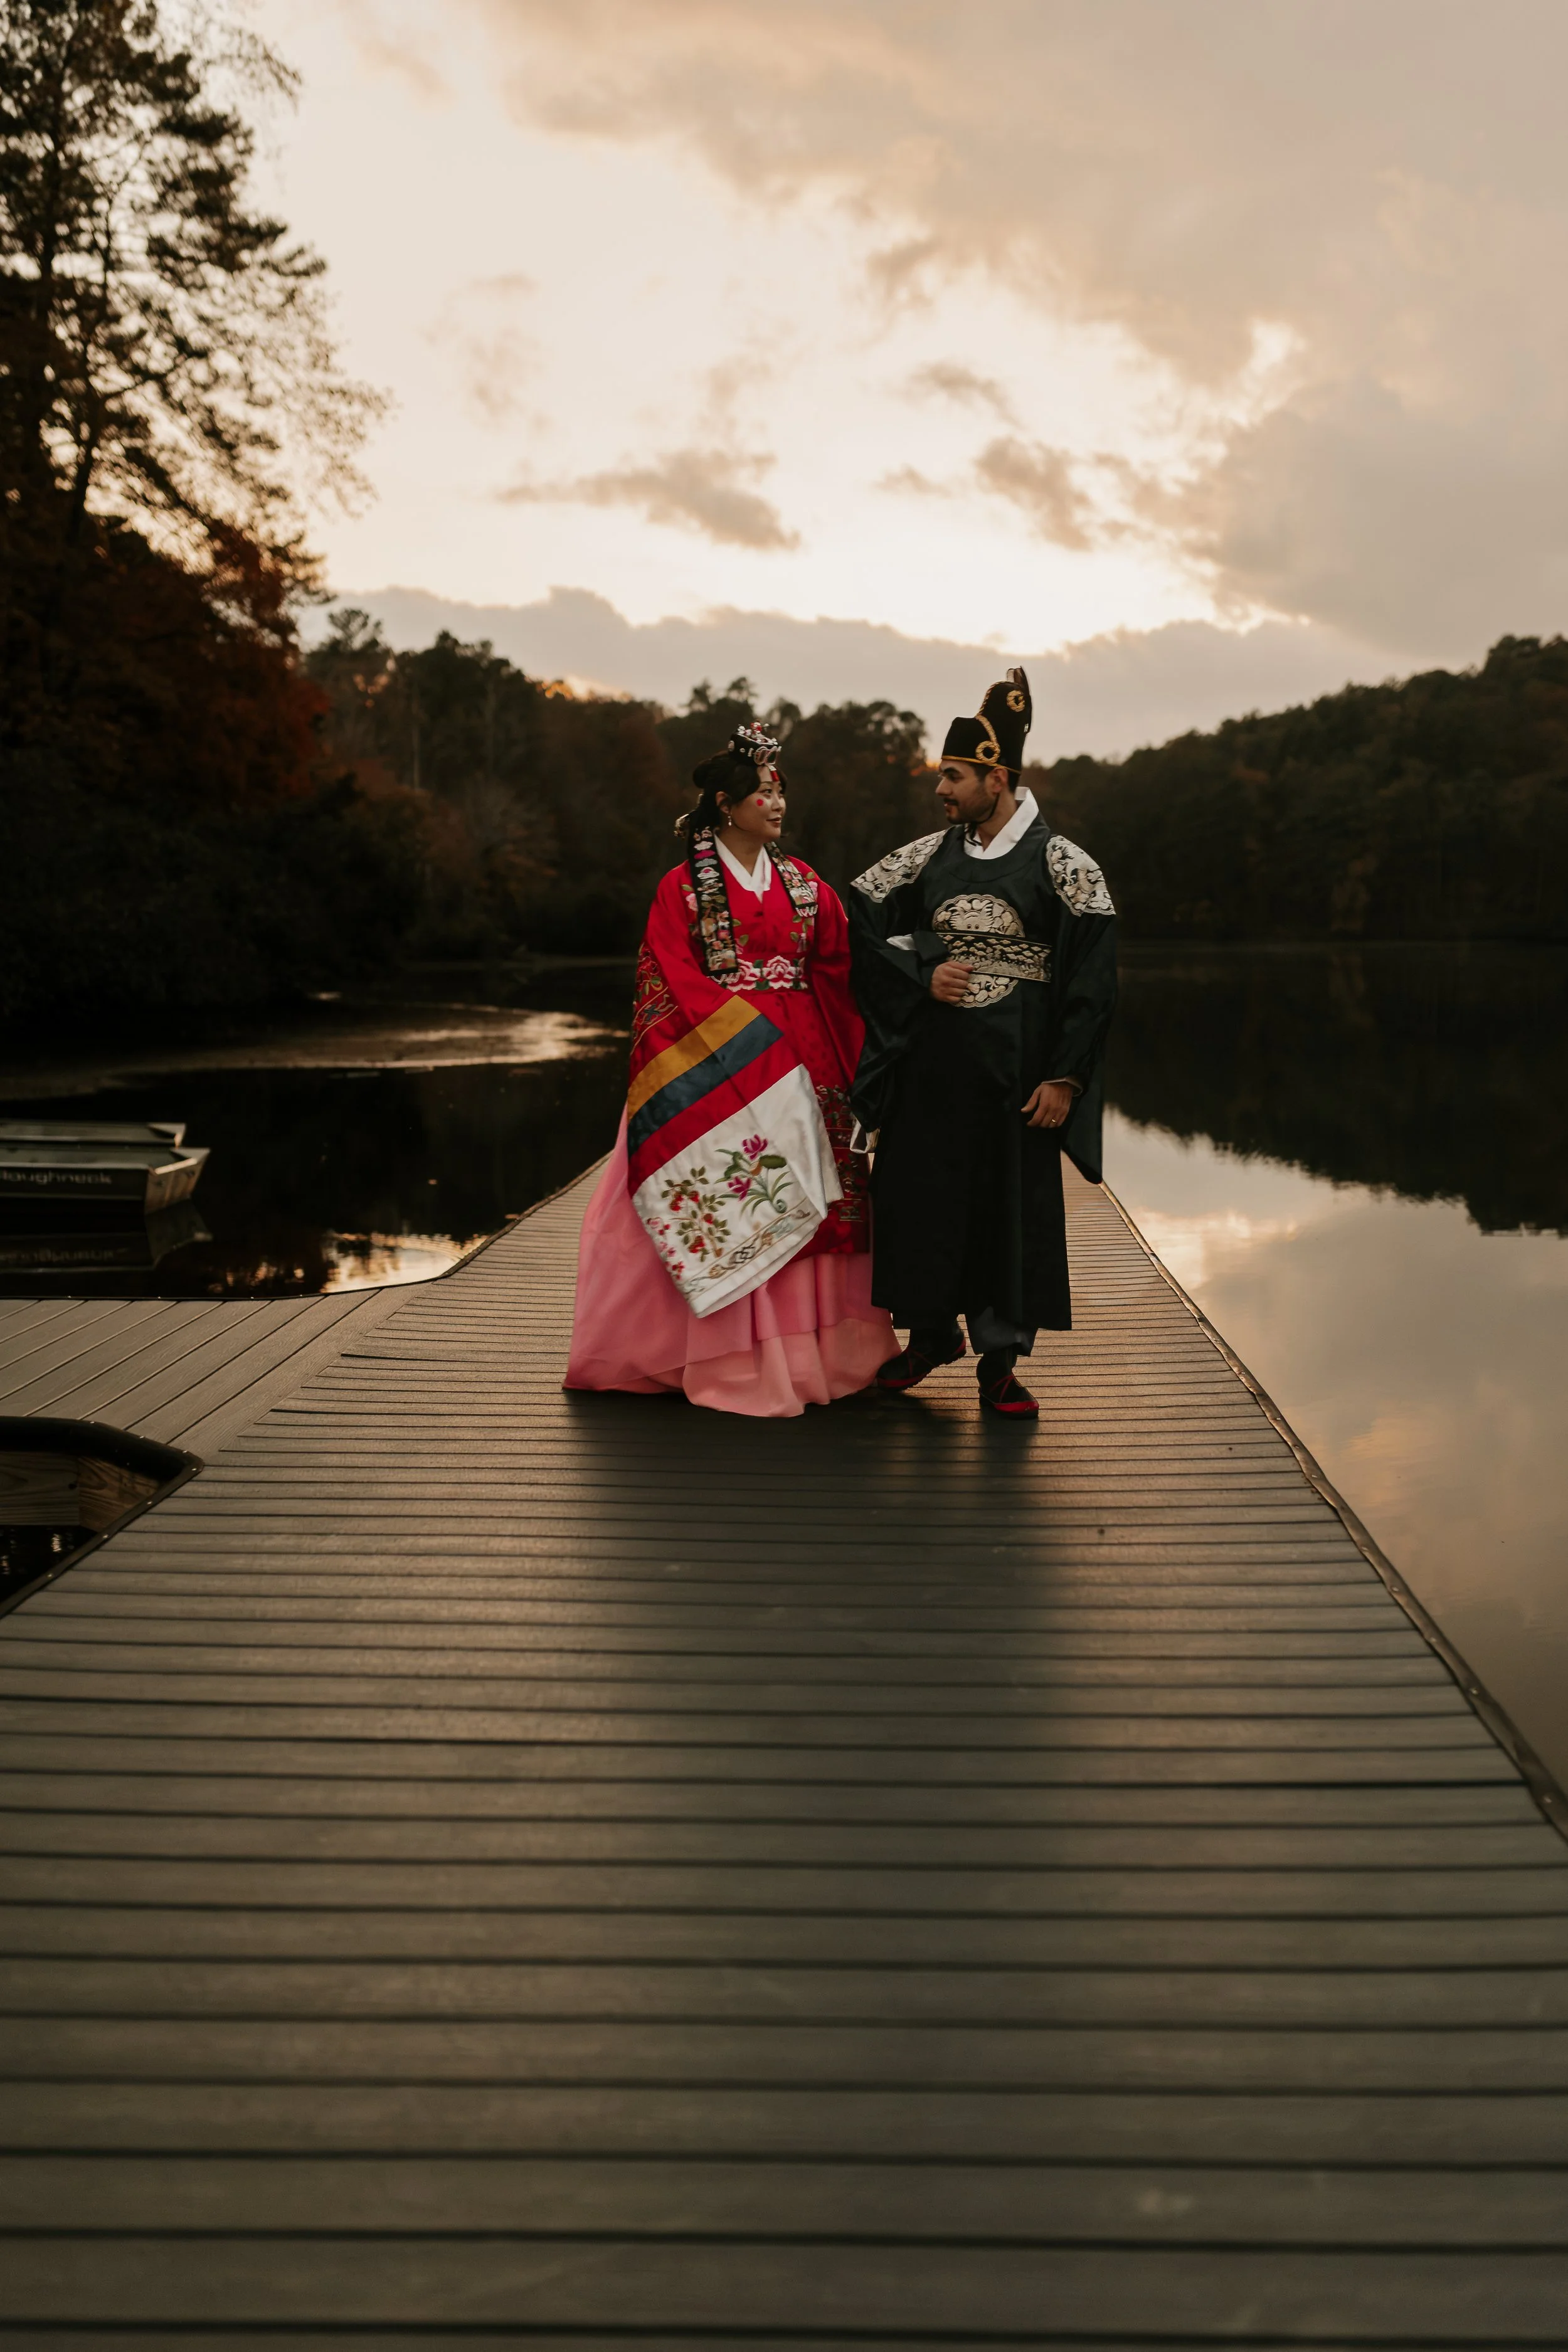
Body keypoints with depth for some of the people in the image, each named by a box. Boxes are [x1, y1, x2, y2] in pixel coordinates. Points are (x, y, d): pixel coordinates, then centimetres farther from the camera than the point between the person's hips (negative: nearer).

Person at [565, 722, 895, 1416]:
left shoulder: (805, 885, 13)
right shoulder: (683, 888, 1)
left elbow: (839, 982, 11)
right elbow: (674, 988, -5)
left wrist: (848, 1068, 3)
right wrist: (743, 1039, -14)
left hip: (799, 1066, 4)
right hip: (715, 1069, -4)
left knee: (805, 1207, 3)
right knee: (727, 1208, -5)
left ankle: (810, 1353, 11)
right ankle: (735, 1363, 2)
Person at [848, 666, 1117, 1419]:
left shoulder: (1060, 862, -5)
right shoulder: (929, 855, 5)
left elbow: (1092, 975, -8)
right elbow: (859, 917, 10)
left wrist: (1064, 1076, -13)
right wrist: (922, 975, -5)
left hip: (1014, 1066, -3)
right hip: (930, 1060, 4)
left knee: (1013, 1202, 1)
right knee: (921, 1194, 8)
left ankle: (1000, 1361, 13)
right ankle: (931, 1334, 27)